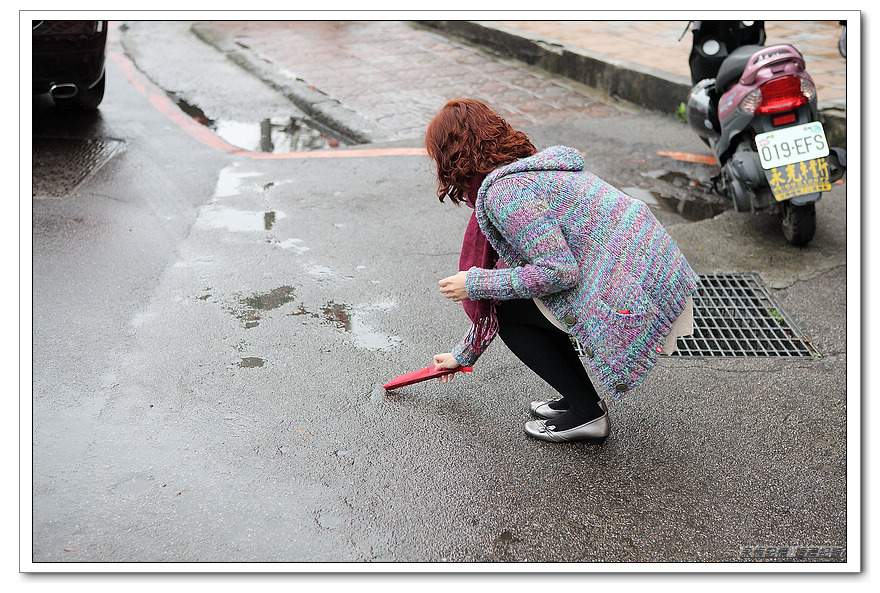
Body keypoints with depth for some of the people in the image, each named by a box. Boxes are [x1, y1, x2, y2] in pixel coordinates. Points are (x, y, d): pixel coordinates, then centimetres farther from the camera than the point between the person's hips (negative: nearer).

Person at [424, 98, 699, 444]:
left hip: (633, 306, -9)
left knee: (507, 312, 4)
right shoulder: (531, 167, 19)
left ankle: (587, 414, 11)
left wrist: (475, 283, -7)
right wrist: (464, 354, 32)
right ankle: (579, 398, 25)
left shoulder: (504, 191, -14)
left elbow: (560, 272, -20)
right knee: (516, 295, 19)